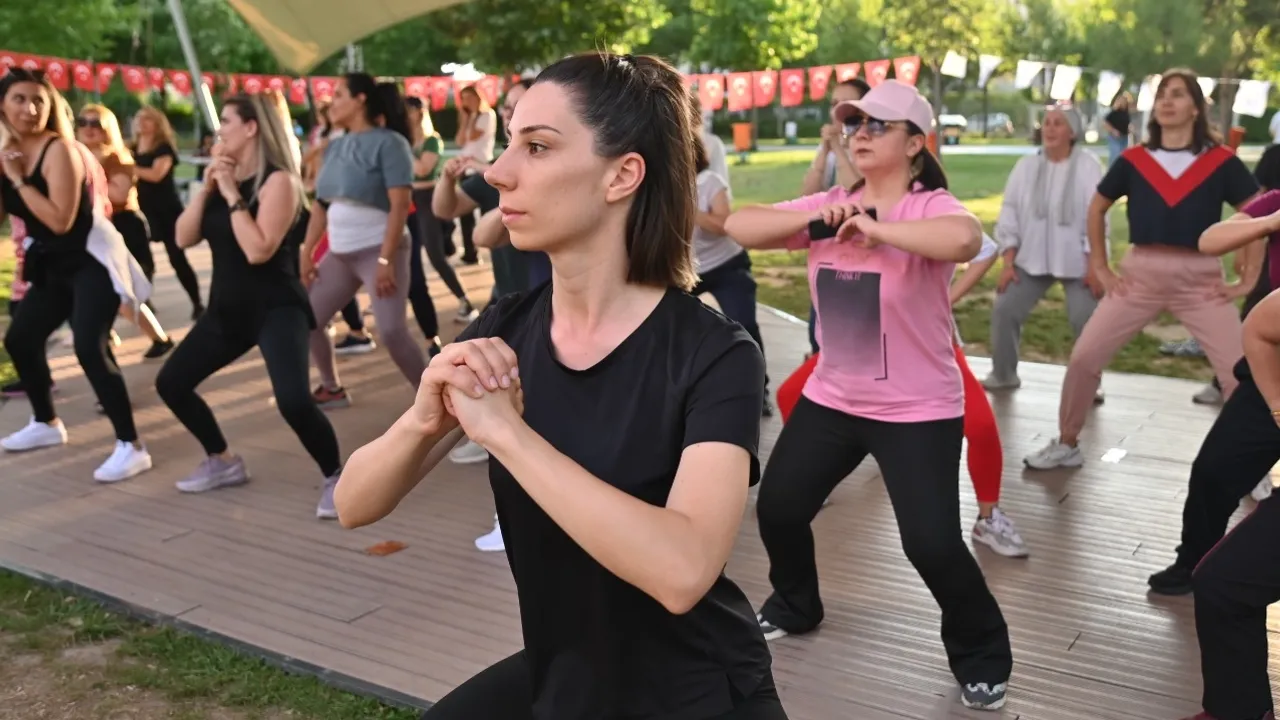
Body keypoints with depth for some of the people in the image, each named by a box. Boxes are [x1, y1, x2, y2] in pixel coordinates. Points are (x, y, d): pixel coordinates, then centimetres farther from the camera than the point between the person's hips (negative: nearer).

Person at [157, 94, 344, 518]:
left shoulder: (278, 180, -14)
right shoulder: (223, 177, 9)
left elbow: (258, 250, -25)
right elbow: (184, 237, 3)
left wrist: (233, 195, -19)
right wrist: (207, 187, -6)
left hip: (276, 307, -8)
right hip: (228, 307, 9)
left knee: (293, 401, -26)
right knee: (171, 382, 12)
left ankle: (335, 478, -3)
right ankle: (223, 462, 29)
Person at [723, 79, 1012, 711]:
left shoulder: (931, 207, -16)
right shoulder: (829, 204, 1)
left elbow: (963, 239, -41)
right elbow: (739, 225, -4)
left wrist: (876, 227, -30)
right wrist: (812, 221, -18)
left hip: (918, 411, -6)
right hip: (831, 399, 6)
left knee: (932, 544, -10)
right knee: (777, 507, 11)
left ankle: (982, 653, 19)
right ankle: (795, 605, 41)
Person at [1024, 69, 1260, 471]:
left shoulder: (1221, 162, -1)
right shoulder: (1133, 160, 3)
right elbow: (1097, 208, 16)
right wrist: (1100, 267, 10)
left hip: (1201, 279, -1)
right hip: (1139, 275, 1)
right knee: (1083, 357, -4)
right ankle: (1066, 445, 15)